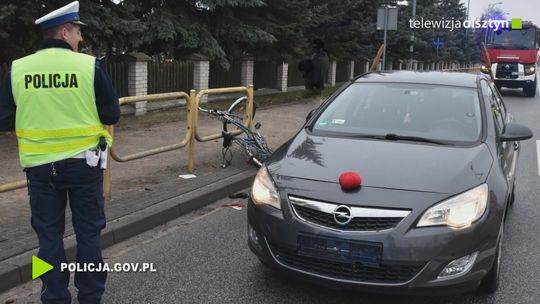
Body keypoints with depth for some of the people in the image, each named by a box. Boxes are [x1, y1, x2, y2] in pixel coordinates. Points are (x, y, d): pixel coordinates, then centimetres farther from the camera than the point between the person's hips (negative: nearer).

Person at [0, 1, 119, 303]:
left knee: (49, 235, 13)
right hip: (84, 162, -2)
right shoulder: (90, 66, -10)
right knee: (88, 233, 11)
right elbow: (112, 115, -5)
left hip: (40, 165, 2)